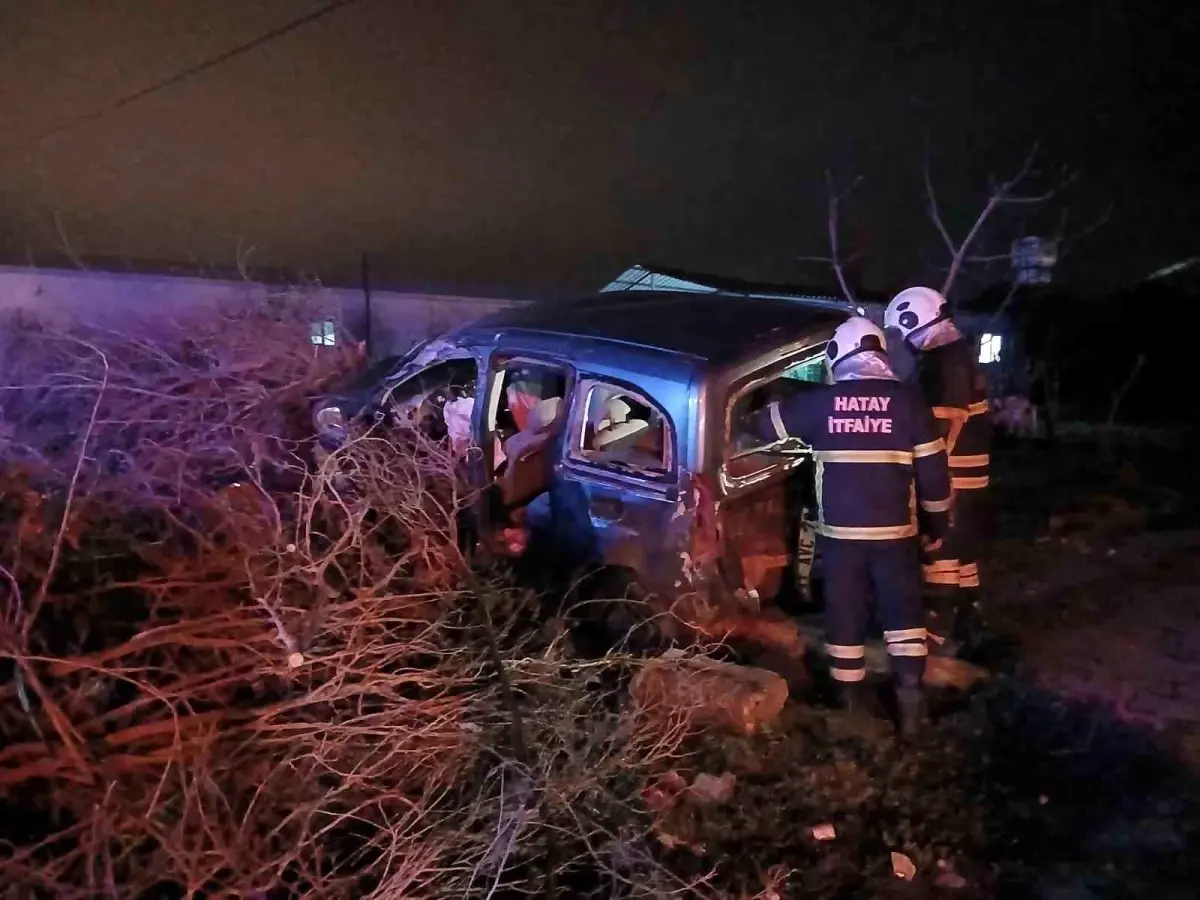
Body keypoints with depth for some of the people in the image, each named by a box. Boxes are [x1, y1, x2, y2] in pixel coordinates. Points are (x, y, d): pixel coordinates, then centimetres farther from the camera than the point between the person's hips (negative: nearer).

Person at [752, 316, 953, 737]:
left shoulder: (820, 401, -2)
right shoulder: (907, 400, -4)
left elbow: (768, 424, 11)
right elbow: (933, 468, -1)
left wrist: (766, 411, 35)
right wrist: (938, 520, 11)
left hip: (839, 530, 0)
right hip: (895, 530, 0)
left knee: (845, 612, 12)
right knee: (903, 610, 12)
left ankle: (849, 693, 22)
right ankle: (910, 694, 8)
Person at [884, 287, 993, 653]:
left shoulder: (946, 362, -19)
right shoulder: (959, 354, 13)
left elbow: (942, 427, -23)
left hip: (951, 475, -10)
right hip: (968, 473, 10)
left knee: (941, 550, -3)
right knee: (961, 547, 17)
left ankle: (940, 630, 4)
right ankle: (967, 621, 28)